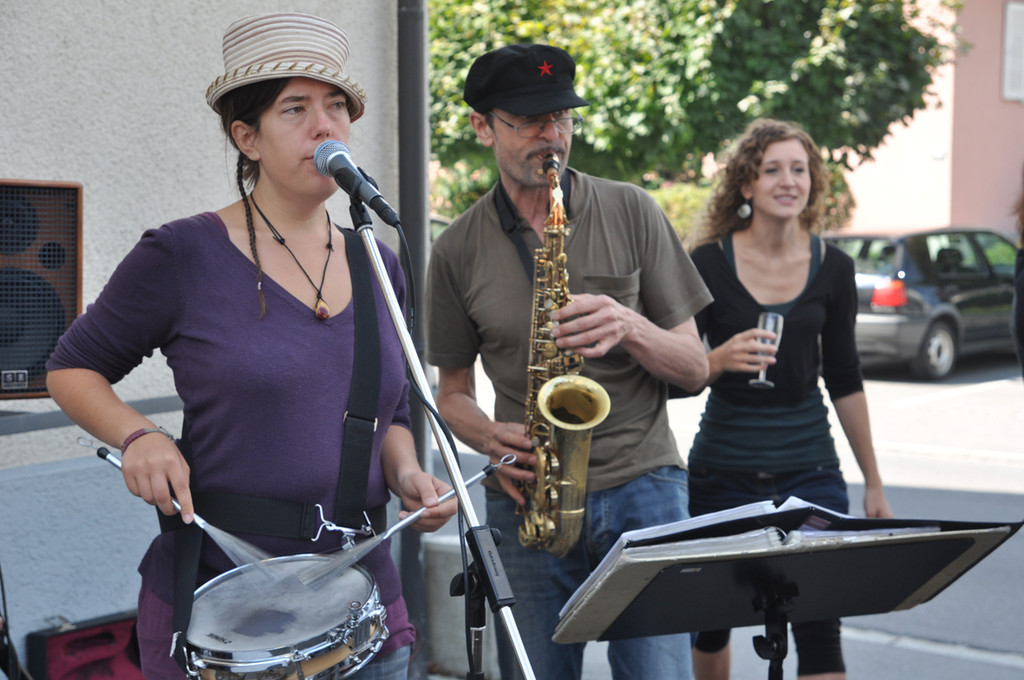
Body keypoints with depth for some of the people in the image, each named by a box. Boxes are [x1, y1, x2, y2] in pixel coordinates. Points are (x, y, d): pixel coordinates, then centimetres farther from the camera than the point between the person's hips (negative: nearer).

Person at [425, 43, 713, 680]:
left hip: (642, 484, -1)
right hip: (529, 501, 1)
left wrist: (630, 329, -16)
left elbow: (694, 369, 4)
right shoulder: (458, 250, 5)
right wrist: (494, 438, -8)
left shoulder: (631, 212, 2)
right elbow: (453, 392, 13)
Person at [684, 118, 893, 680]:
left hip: (810, 468, 1)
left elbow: (845, 379, 10)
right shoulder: (709, 264, -5)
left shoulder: (832, 268, 2)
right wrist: (720, 360, -26)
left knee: (819, 625, -7)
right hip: (722, 464, -1)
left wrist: (873, 482, 12)